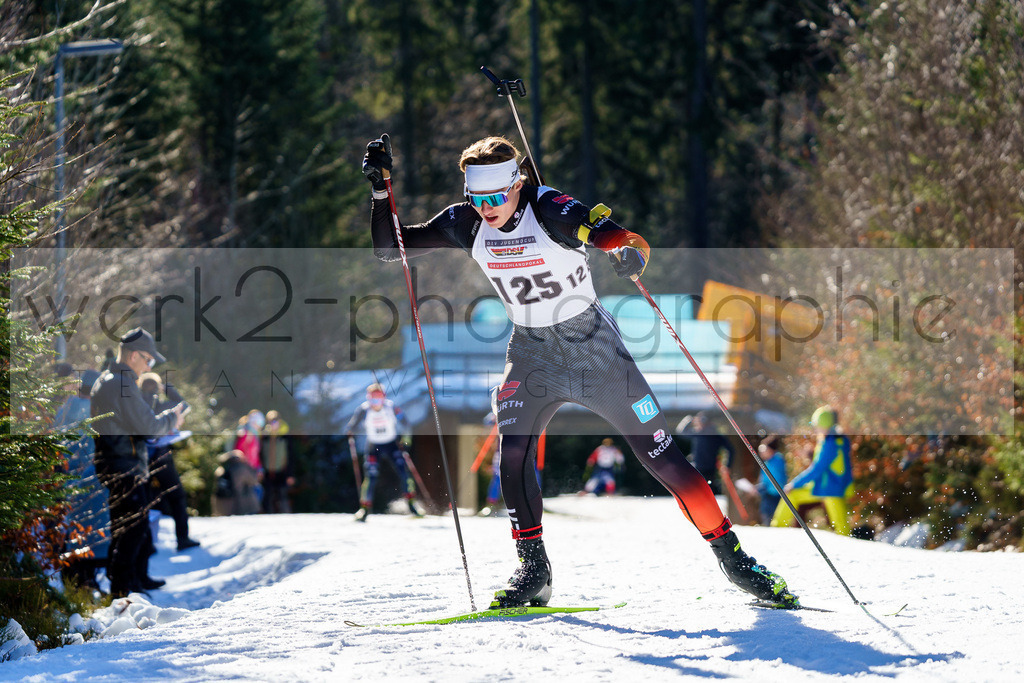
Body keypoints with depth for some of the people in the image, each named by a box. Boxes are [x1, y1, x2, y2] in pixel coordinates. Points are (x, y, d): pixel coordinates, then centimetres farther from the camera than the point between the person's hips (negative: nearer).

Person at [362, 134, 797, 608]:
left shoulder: (551, 211, -24)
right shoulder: (466, 224, -9)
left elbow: (635, 245, -32)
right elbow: (388, 248, -4)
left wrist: (630, 254, -55)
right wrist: (382, 188, -18)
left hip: (594, 349, -3)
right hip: (532, 353, 4)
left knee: (663, 458, -2)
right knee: (513, 449, -20)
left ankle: (731, 556, 10)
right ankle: (533, 570, -7)